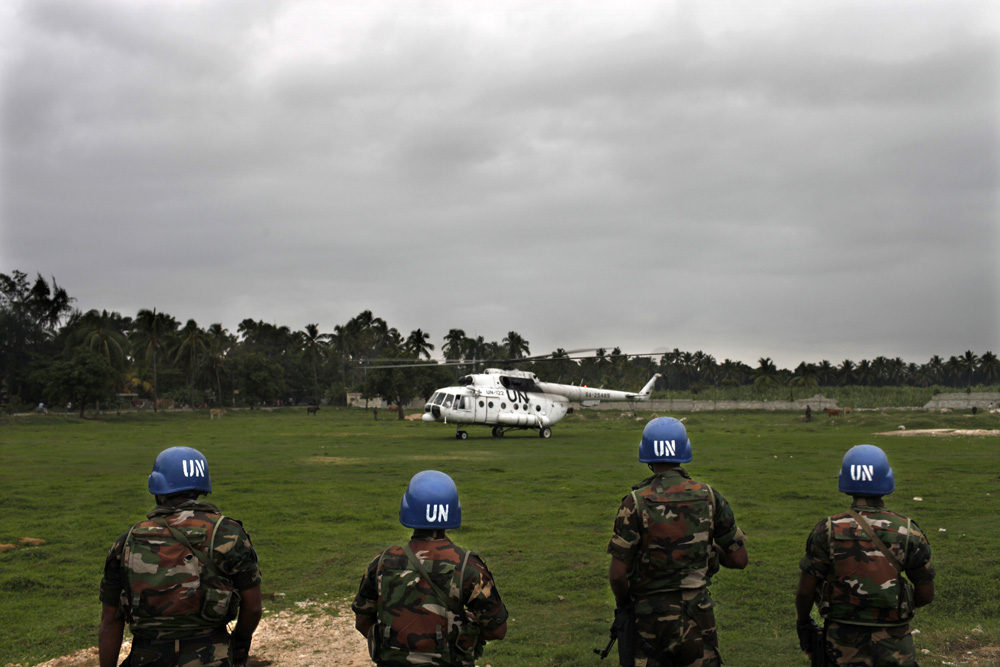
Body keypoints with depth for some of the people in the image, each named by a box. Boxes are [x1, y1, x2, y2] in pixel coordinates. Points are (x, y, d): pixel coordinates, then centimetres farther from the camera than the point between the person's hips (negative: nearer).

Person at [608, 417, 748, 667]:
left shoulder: (636, 502, -12)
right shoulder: (709, 496, -4)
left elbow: (618, 573, -13)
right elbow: (739, 559, 2)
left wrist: (623, 603, 6)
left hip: (650, 616, -2)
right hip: (698, 615, 2)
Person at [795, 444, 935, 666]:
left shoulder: (828, 530, -10)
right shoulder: (908, 532, -8)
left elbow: (805, 590, -5)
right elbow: (926, 594, -1)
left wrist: (802, 623, 13)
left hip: (842, 641, 1)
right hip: (892, 647, 0)